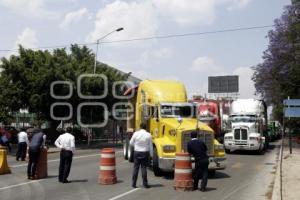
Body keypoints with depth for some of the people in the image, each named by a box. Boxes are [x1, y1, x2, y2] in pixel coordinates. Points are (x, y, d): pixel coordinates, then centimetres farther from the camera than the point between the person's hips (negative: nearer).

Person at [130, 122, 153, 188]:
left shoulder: (136, 133, -7)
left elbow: (131, 143, 4)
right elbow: (150, 146, -2)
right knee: (144, 168, 5)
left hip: (137, 152, 1)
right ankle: (145, 184, 6)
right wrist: (151, 154, 8)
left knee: (136, 168, 7)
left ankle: (134, 183, 10)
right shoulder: (148, 135, -7)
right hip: (145, 153, 0)